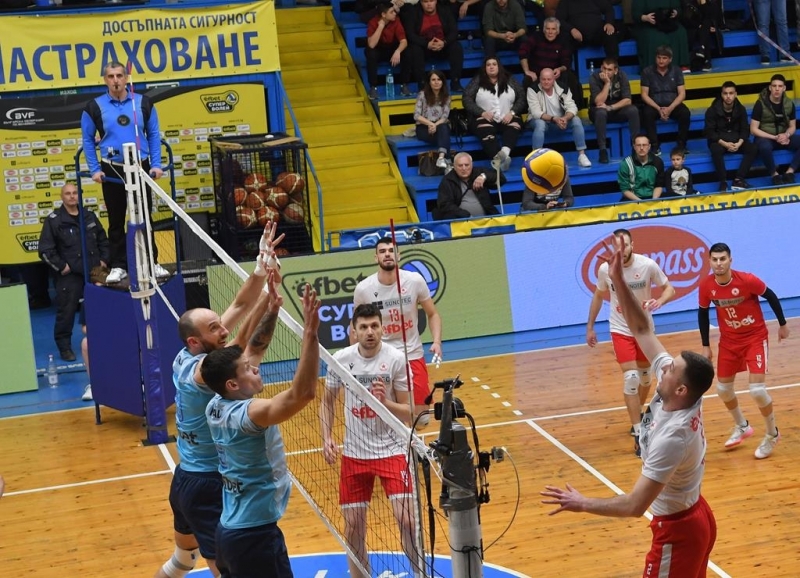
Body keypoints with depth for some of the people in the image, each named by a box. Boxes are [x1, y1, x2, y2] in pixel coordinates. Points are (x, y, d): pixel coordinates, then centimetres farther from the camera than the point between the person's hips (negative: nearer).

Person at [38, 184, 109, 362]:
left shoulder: (89, 217, 11)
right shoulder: (54, 220, -6)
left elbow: (103, 241, 22)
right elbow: (45, 250, -8)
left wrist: (104, 260, 10)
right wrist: (61, 266, -10)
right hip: (69, 276, -5)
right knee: (66, 312, -4)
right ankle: (65, 347, 6)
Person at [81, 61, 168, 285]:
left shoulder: (143, 103, 0)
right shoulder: (94, 107, -3)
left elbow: (153, 134, 6)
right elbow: (88, 140, 4)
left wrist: (156, 165, -1)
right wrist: (95, 170, -4)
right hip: (112, 171, 0)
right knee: (116, 221, 6)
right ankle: (119, 266, 13)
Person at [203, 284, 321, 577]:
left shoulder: (216, 406, 1)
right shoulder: (249, 413, -23)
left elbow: (250, 350, 14)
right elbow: (303, 393, -36)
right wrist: (310, 332, -37)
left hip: (228, 531, 9)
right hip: (255, 537, -9)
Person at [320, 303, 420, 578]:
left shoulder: (396, 359, -12)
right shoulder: (340, 359, -5)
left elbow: (409, 412, -9)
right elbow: (327, 401, 11)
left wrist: (385, 402, -28)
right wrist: (327, 438, -2)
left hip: (391, 451, -2)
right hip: (353, 453, 2)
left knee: (407, 519, -12)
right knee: (353, 525, 5)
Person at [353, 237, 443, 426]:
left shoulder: (415, 281, -9)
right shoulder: (363, 289, -10)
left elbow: (432, 314, 3)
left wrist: (437, 341, -13)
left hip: (413, 355, 1)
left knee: (421, 420, 1)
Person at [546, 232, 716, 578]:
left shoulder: (672, 437, -32)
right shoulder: (679, 396, -10)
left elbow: (635, 505, -33)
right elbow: (642, 330, -4)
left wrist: (582, 504, -22)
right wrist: (618, 280, -11)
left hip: (678, 528, -9)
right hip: (696, 516, 9)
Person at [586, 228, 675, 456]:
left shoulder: (648, 265, -18)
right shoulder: (605, 269, -14)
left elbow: (669, 288, -8)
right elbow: (598, 296, 5)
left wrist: (660, 301, -31)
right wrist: (590, 327, 6)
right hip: (621, 330, -2)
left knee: (645, 376, 18)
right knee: (631, 378, -14)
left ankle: (638, 414, 45)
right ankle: (638, 434, -12)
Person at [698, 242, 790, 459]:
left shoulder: (747, 280, -25)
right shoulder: (706, 286, -14)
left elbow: (771, 296, -8)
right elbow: (703, 313, 4)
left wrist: (782, 324, 2)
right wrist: (706, 346, 6)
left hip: (755, 337, -5)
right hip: (729, 340, 5)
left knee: (757, 389, -14)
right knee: (723, 389, 10)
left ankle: (772, 434, 10)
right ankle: (742, 427, 37)